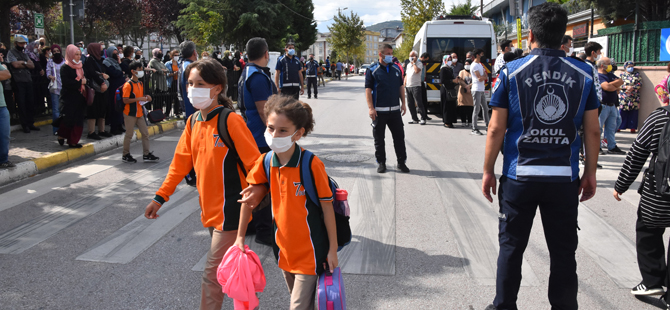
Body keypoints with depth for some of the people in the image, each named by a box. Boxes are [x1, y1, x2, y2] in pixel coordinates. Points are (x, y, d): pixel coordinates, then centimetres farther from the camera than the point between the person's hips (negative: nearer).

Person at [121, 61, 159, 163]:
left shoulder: (140, 84, 11)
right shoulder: (128, 85, -15)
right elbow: (125, 100, -20)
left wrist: (146, 98, 2)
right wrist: (139, 99, -23)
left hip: (139, 113, 8)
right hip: (130, 113, -8)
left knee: (145, 133, 6)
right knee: (129, 134, 2)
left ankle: (146, 154, 13)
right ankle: (126, 155, 15)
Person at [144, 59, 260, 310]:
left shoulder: (231, 121, -16)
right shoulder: (193, 123, 7)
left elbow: (253, 162, -18)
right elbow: (180, 162, 12)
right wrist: (160, 197, 10)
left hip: (230, 210, -8)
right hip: (209, 209, 8)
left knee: (212, 275, -4)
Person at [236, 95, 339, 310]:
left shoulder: (312, 165, -21)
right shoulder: (265, 163, -6)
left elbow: (327, 207, -14)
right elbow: (249, 197, 7)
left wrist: (332, 249, -10)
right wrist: (240, 236, 10)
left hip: (310, 251, -5)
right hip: (283, 249, 6)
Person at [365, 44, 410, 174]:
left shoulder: (396, 68, 10)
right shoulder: (372, 70, -4)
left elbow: (401, 86, 16)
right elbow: (368, 89, -7)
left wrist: (403, 103, 10)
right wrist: (371, 107, -13)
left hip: (395, 110, 4)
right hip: (379, 111, -4)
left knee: (399, 136, 6)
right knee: (379, 139, 4)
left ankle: (401, 162, 17)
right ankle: (381, 162, 16)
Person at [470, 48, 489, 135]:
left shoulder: (480, 65, 19)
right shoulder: (474, 65, -11)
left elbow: (485, 76, 16)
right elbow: (480, 78, -17)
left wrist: (484, 77, -6)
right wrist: (485, 77, 3)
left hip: (482, 90, 9)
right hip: (477, 90, -9)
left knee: (485, 108, 12)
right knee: (476, 109, -9)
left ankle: (488, 126, 20)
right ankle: (474, 129, -7)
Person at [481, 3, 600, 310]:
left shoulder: (511, 72, -5)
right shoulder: (583, 74, 1)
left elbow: (496, 129, -5)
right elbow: (592, 130, 2)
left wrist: (487, 171, 4)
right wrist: (590, 173, 12)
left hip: (519, 177, -1)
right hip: (565, 178, 1)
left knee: (511, 247, 13)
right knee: (563, 252, 12)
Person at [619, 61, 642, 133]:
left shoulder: (637, 74, 12)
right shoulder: (622, 75, 12)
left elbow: (640, 84, 3)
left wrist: (632, 87, -13)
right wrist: (626, 87, -15)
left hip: (634, 97, 1)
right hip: (623, 97, -1)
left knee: (633, 113, -2)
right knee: (622, 112, -3)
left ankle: (632, 128, 2)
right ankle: (619, 127, 2)